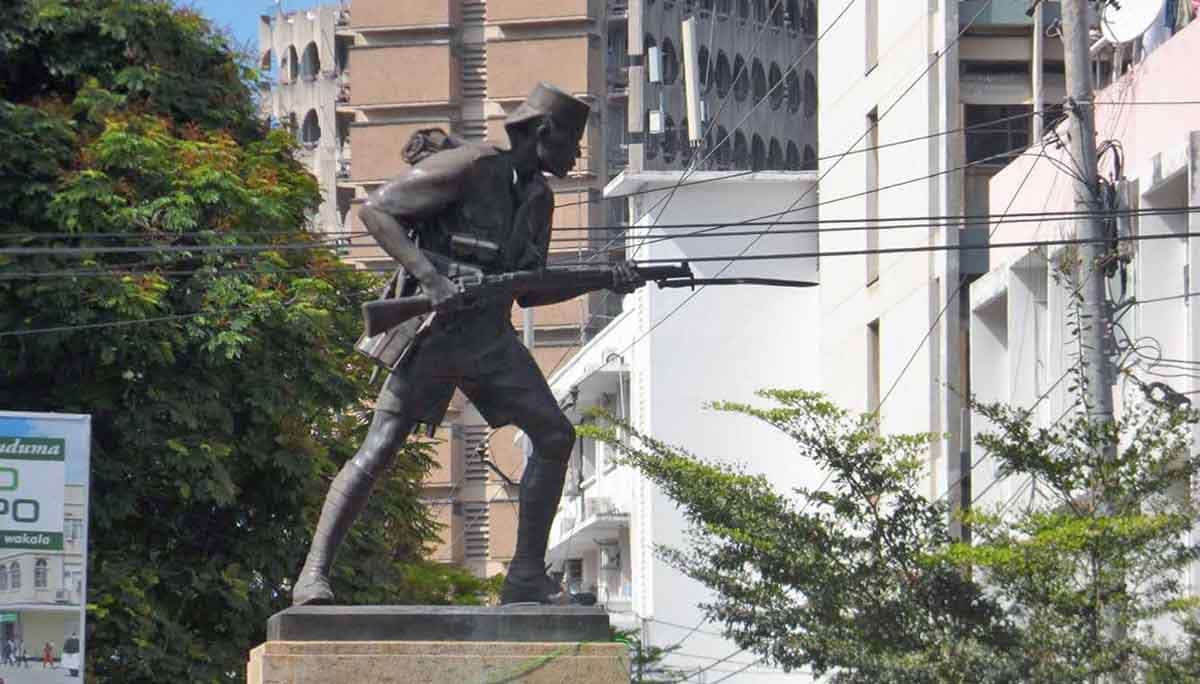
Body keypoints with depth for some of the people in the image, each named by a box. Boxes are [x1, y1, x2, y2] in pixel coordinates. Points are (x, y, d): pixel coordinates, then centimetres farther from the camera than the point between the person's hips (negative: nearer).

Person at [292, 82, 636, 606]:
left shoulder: (538, 198, 14)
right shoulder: (467, 169, -10)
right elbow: (374, 209, -14)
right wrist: (428, 275, -23)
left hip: (490, 337, 8)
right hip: (435, 328, -8)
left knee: (555, 435, 1)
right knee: (379, 450, -14)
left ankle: (527, 579, 6)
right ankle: (313, 576, -14)